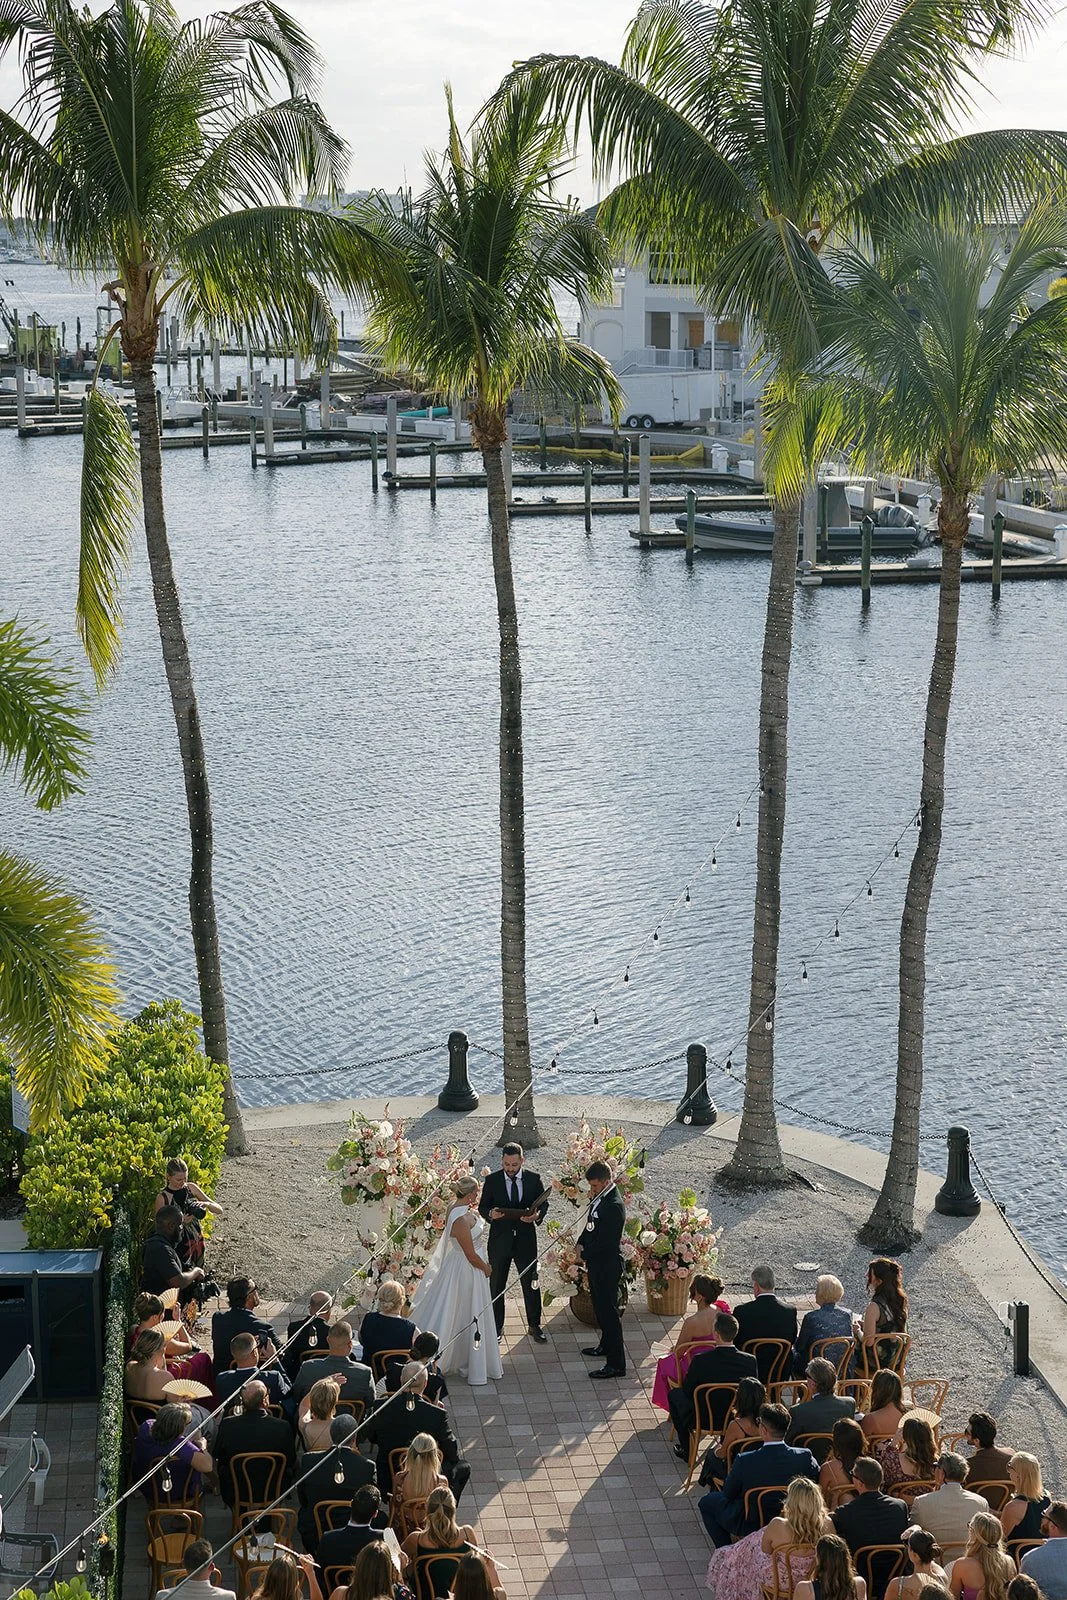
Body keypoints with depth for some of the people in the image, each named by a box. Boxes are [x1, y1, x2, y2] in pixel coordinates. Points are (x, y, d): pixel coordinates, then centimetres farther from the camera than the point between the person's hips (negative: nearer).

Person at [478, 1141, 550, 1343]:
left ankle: (535, 1326, 22)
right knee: (496, 1286, 9)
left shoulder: (534, 1179, -2)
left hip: (526, 1238, 0)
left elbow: (544, 1203, 4)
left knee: (531, 1284, 7)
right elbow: (482, 1206, 0)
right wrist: (490, 1214, -23)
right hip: (500, 1239, 0)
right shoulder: (492, 1180, -4)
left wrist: (537, 1215, -18)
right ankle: (496, 1327, 22)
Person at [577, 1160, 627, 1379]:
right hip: (596, 1263, 10)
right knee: (600, 1307, 25)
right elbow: (591, 1224, 16)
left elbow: (606, 1243, -25)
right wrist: (582, 1244, 2)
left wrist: (585, 1253, -12)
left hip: (607, 1266, -10)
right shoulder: (601, 1197, 3)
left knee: (609, 1312, -3)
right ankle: (607, 1345, 44)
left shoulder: (614, 1206, -27)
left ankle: (616, 1364, 3)